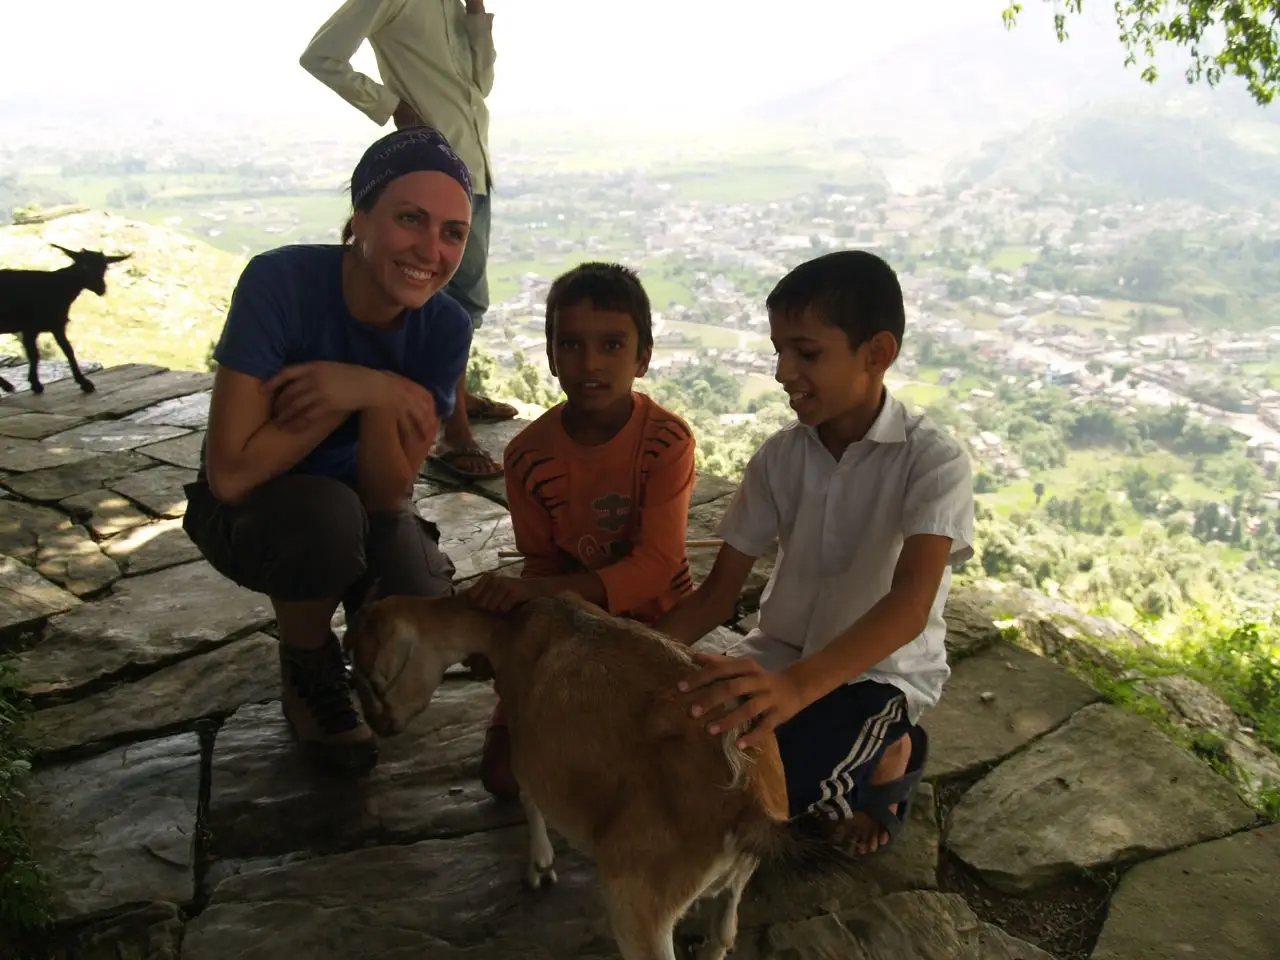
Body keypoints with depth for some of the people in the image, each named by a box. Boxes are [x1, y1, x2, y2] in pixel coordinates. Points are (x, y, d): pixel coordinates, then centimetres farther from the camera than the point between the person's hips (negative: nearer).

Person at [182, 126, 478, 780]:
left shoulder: (444, 327, -17)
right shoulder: (281, 281, -28)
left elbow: (387, 496, -18)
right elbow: (231, 471, -31)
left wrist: (371, 397, -36)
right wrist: (374, 392, -32)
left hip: (360, 510, 3)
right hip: (249, 508, -2)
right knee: (328, 512, -36)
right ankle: (308, 672, -3)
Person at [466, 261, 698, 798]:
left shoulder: (668, 441, -21)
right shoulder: (528, 455, -12)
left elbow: (656, 566, -26)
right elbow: (542, 565, -1)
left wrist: (537, 590, -36)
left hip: (654, 619, -2)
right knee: (504, 775, -6)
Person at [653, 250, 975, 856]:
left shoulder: (934, 460, -18)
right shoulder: (779, 456, -4)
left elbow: (911, 602, -33)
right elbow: (717, 594, -3)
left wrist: (796, 685, -50)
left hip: (882, 669, -4)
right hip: (780, 656, 5)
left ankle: (888, 755, 2)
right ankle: (836, 766, 5)